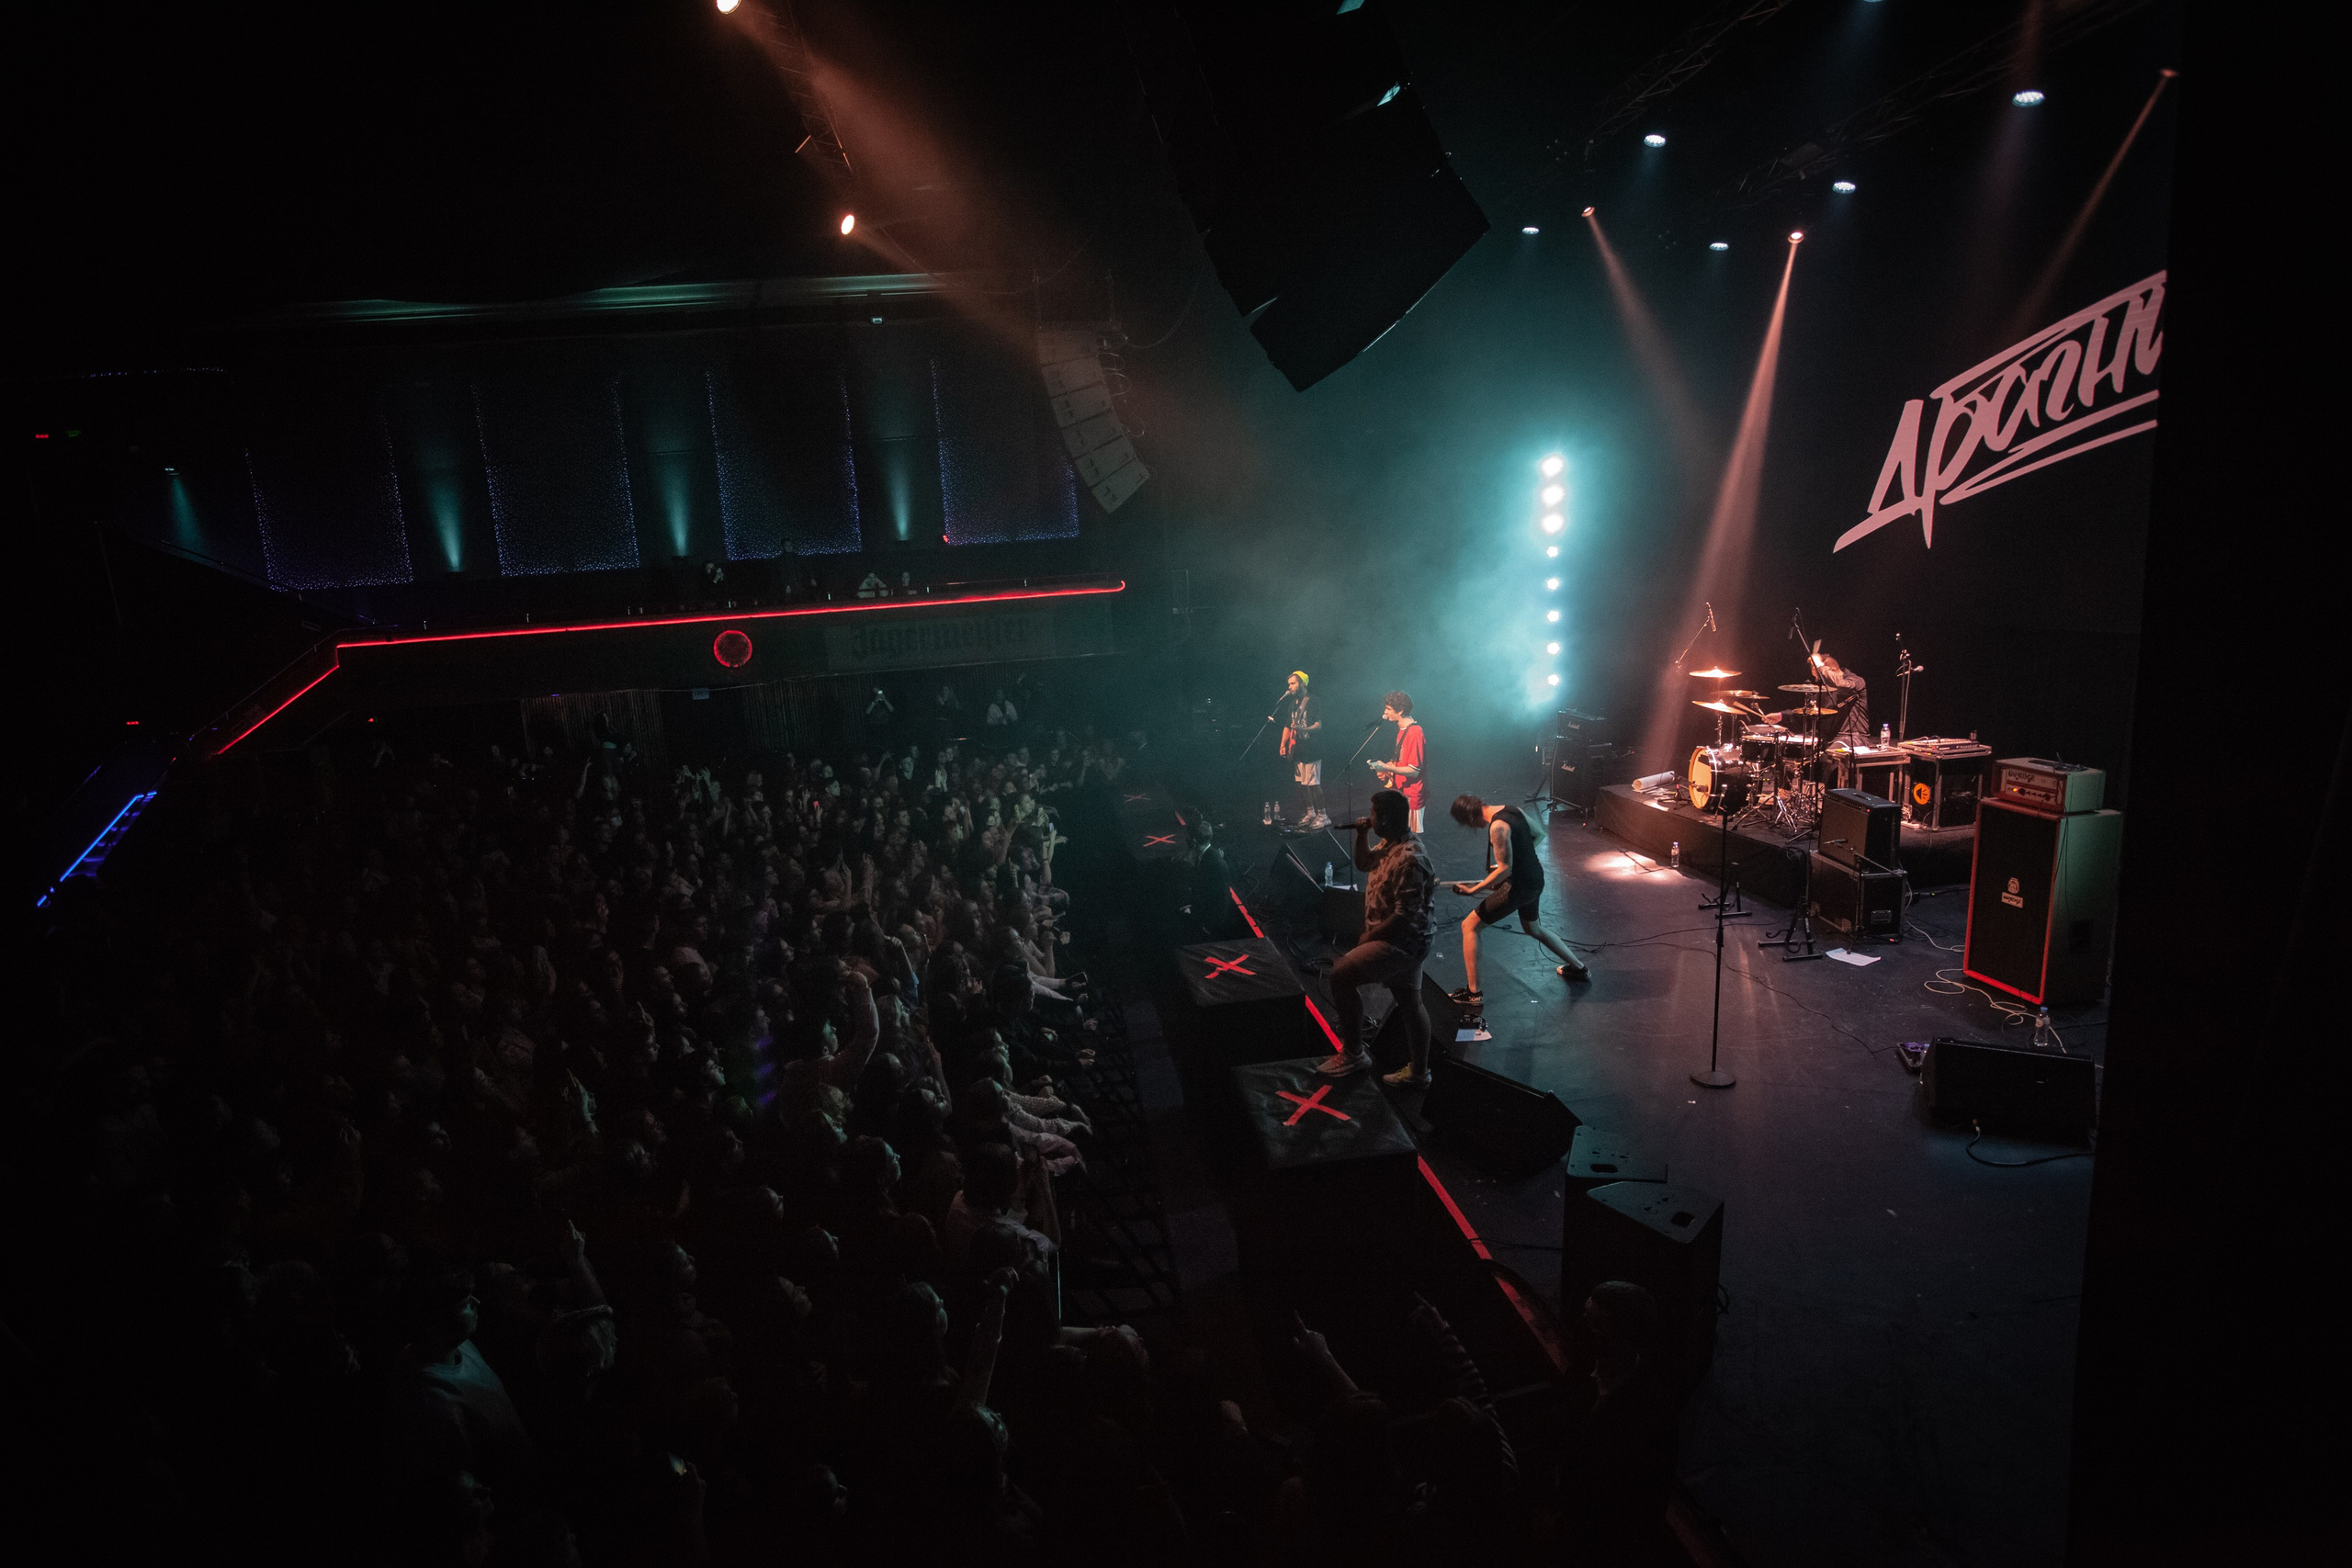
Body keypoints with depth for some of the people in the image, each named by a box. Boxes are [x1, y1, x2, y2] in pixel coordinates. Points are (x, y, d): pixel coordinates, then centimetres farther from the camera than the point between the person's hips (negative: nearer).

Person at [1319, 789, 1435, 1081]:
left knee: (1341, 975, -17)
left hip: (1401, 943, -10)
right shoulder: (1391, 845, 6)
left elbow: (1405, 916, -28)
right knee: (1410, 1004, 17)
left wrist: (1368, 937, -17)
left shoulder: (1409, 859, -26)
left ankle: (1353, 1054, -8)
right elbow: (1363, 864, 26)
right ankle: (1418, 1070, 28)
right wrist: (1361, 835, 7)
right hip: (1404, 943, 10)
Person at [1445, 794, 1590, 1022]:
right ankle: (1579, 968, 46)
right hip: (1536, 879, 9)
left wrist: (1474, 890, -22)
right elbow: (1536, 835, 16)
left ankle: (1474, 993, -1)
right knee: (1534, 929, 34)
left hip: (1517, 887, -9)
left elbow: (1505, 869, -24)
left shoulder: (1497, 827, -25)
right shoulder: (1514, 810, 2)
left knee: (1469, 926, 0)